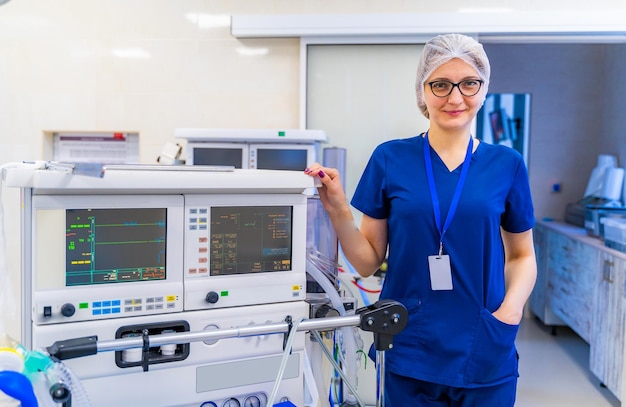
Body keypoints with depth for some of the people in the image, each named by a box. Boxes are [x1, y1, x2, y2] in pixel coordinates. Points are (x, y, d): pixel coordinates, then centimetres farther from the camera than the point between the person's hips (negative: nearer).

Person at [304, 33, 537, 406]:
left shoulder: (507, 165, -1)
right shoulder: (390, 159, -4)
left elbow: (522, 256, 10)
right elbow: (369, 262, -1)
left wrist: (511, 309, -7)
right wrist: (338, 211, -16)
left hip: (486, 358, 1)